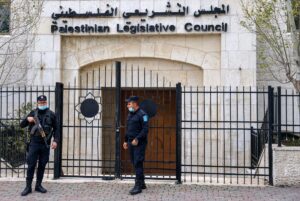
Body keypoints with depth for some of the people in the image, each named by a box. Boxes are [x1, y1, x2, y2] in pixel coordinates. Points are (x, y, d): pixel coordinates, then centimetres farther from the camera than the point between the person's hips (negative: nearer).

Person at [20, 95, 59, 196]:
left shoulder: (51, 114, 5)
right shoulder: (33, 113, 5)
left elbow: (55, 129, 8)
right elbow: (22, 125, 6)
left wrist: (55, 140, -5)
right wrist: (27, 119, -14)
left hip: (45, 145, 1)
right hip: (34, 144, -1)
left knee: (42, 166, 8)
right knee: (31, 165, -1)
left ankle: (38, 185, 19)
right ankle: (28, 187, 6)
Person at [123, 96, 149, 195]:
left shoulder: (142, 114, -11)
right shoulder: (130, 115, 16)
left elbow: (145, 129, -17)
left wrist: (137, 139, -23)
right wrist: (126, 141, 18)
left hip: (139, 143, -8)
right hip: (131, 143, 8)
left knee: (138, 164, -10)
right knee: (135, 163, 11)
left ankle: (138, 186, -8)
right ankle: (142, 183, 23)